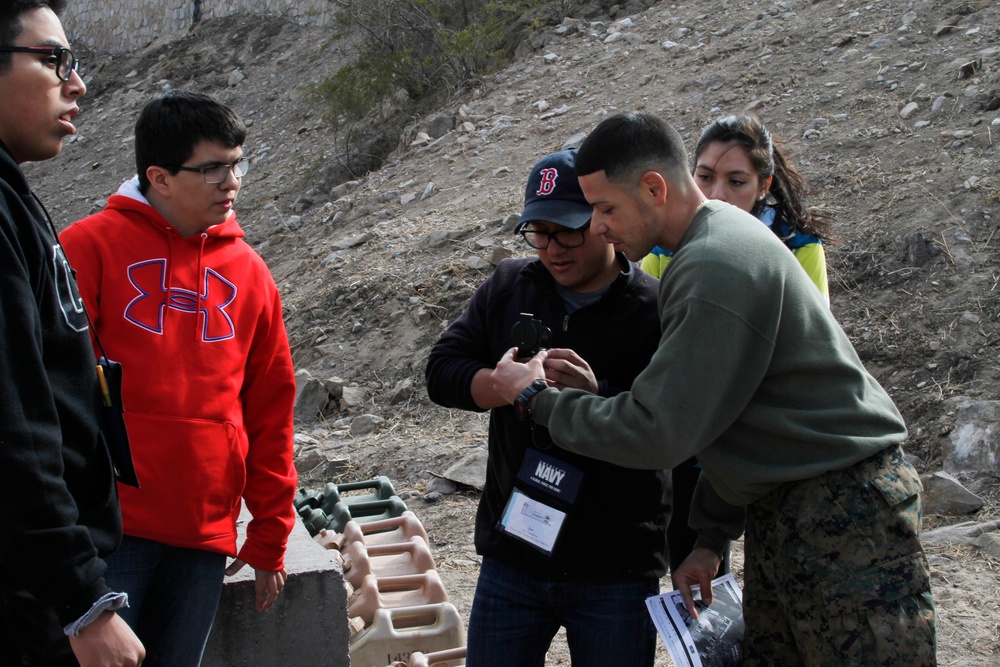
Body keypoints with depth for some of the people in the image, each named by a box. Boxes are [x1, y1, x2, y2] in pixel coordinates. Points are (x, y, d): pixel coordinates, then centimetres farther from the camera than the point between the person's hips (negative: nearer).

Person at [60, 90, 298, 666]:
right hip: (108, 528, -4)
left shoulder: (250, 272, 10)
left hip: (206, 535, 4)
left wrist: (270, 538, 12)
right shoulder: (92, 246, -2)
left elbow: (271, 411, 13)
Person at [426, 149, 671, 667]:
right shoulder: (509, 286, 5)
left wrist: (596, 396, -34)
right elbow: (442, 371, 0)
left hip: (617, 570, -3)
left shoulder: (657, 311, -10)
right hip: (512, 554, 4)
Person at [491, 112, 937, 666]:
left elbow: (659, 432, -22)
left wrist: (536, 399, -9)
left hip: (842, 511, -10)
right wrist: (710, 535, 17)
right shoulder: (723, 236, 12)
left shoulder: (715, 266, -21)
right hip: (779, 510, 10)